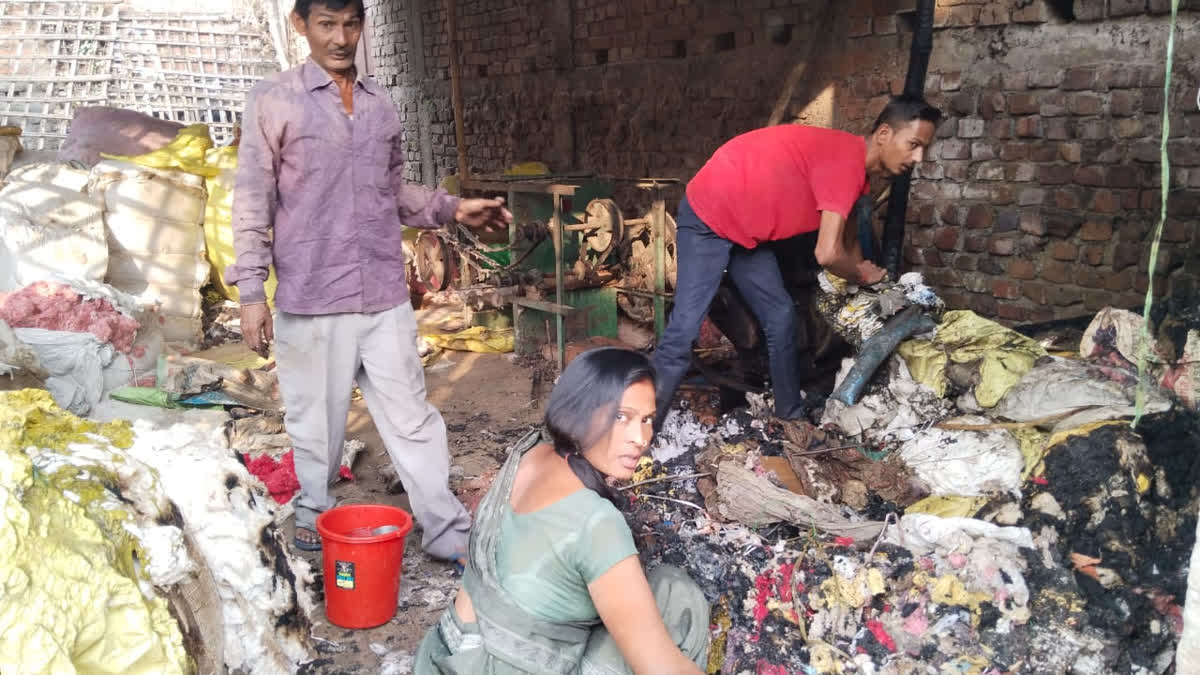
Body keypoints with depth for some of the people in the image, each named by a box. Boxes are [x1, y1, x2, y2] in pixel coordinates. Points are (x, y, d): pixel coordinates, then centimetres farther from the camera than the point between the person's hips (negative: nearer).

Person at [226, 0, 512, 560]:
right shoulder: (273, 100, -1)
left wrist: (452, 208, 5)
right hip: (310, 298, -3)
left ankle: (447, 532, 11)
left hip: (385, 295, 3)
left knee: (411, 416, 5)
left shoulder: (380, 104, 12)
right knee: (317, 418, 8)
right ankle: (314, 511, 31)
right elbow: (253, 201, -2)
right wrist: (251, 291, -7)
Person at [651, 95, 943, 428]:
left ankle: (792, 417, 19)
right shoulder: (846, 159, -25)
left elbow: (846, 230, 24)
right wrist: (862, 276, -8)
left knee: (780, 318, 8)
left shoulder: (853, 163, 5)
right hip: (707, 216, -10)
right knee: (685, 328, -17)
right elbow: (828, 254, -28)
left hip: (747, 229, 10)